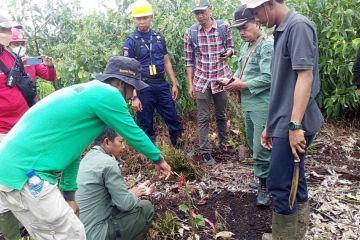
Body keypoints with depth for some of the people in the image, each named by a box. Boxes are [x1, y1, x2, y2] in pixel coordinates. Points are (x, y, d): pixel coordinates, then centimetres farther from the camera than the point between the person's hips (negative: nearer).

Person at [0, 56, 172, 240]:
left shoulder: (89, 91, 17)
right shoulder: (107, 95, -13)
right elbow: (134, 134, -3)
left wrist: (68, 195, 24)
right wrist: (158, 159, 16)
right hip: (25, 173, -10)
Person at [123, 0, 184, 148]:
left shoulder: (159, 37, 7)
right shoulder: (131, 41, -5)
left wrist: (174, 84, 9)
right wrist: (134, 97, -13)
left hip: (162, 85, 4)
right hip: (144, 88, -4)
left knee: (173, 119, 10)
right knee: (146, 126, 7)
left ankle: (180, 147, 27)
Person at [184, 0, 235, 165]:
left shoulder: (224, 27, -3)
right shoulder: (190, 32, -3)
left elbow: (231, 48, 9)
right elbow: (189, 60, 1)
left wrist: (228, 52, -16)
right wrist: (190, 84, 0)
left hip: (221, 78, 1)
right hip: (201, 80, 0)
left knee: (221, 115, 15)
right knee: (203, 118, 4)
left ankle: (224, 143, 36)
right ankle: (205, 151, 15)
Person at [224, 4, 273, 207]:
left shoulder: (267, 45, -14)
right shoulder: (246, 46, 13)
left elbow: (268, 78, -23)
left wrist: (242, 85, -16)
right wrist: (234, 79, 1)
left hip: (263, 106, -9)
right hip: (248, 104, 9)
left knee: (261, 148, -2)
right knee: (254, 146, 18)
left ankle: (265, 187, 15)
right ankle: (264, 178, 35)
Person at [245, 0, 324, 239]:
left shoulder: (298, 25, -11)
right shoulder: (283, 31, 17)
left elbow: (305, 76, -19)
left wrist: (295, 125, -23)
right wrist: (270, 125, 18)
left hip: (293, 125, -9)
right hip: (284, 123, 9)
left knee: (280, 184, -2)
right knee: (293, 181, 16)